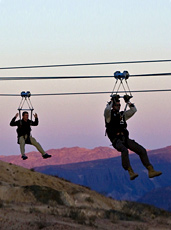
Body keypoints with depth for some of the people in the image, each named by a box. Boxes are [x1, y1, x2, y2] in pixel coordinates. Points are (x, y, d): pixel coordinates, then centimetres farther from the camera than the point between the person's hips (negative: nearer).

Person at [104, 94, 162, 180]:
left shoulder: (122, 115, 22)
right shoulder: (109, 115, 5)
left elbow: (133, 110, 19)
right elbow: (107, 109, -17)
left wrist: (128, 101, 13)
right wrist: (113, 100, -9)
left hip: (125, 139, 6)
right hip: (116, 140, -6)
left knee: (142, 150, -9)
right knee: (124, 150, -39)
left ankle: (151, 171, -10)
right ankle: (131, 172, -44)